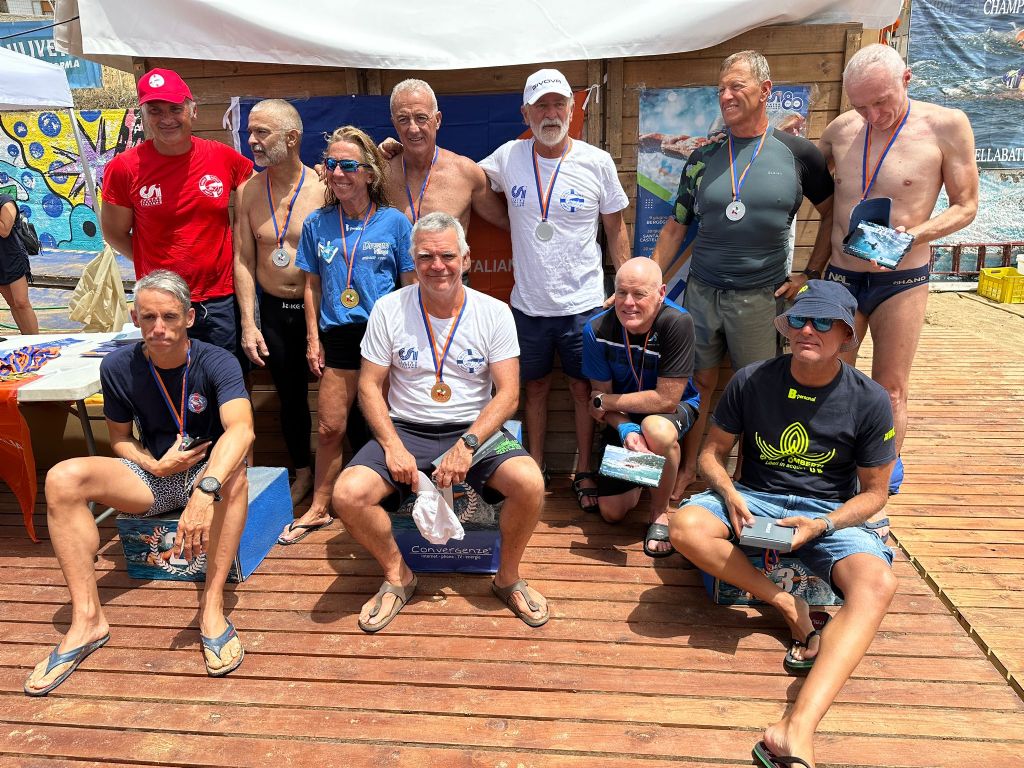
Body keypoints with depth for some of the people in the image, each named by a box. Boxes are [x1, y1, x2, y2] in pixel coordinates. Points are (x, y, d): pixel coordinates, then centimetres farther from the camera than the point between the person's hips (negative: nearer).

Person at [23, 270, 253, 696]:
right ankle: (87, 619, -18)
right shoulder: (118, 367, -7)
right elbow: (120, 438, 6)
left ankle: (212, 607, -30)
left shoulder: (217, 363, -18)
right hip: (152, 471, 4)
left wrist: (205, 489, -52)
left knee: (233, 475, -38)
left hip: (207, 470, -3)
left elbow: (241, 429, -36)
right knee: (62, 479, -20)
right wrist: (156, 465, -15)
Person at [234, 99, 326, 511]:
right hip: (273, 310, 4)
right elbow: (243, 260, 4)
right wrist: (248, 324, -2)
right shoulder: (249, 191, 2)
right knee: (290, 395, 13)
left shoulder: (322, 188, -11)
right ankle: (303, 474, 31)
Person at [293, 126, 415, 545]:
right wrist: (313, 338, 7)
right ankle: (318, 508, 23)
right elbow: (312, 285, 12)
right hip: (338, 337, 2)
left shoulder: (394, 222, -2)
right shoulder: (317, 223, 6)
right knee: (329, 428, 6)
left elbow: (410, 286, 1)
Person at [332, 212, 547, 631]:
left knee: (530, 484, -28)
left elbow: (508, 392, -7)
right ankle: (397, 576, 6)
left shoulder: (494, 313, -3)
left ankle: (508, 578, 3)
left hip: (474, 429, -1)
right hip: (406, 430, 1)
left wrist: (468, 444, -20)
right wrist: (393, 447, -13)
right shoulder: (389, 309, -1)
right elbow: (370, 386, 1)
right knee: (348, 495, -23)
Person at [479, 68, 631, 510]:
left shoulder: (597, 162, -3)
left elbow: (616, 230, 4)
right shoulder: (508, 157, 1)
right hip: (528, 303, 2)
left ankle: (585, 473, 24)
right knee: (535, 387, 13)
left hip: (583, 303, -2)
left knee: (584, 388, 8)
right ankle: (536, 470, 29)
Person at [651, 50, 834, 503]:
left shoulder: (797, 154, 1)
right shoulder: (704, 157, 6)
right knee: (699, 385, 10)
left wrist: (810, 275, 3)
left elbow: (834, 216, 10)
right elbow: (675, 228, 9)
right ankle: (688, 471, 25)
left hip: (761, 296, -2)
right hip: (702, 291, 2)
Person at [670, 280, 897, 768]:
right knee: (686, 527, -29)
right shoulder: (752, 381, -6)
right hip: (755, 500, 1)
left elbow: (873, 492, 0)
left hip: (831, 513, -1)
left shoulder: (869, 401, -7)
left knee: (877, 584, -32)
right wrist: (731, 498, -18)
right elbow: (713, 452, 3)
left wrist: (818, 526, -18)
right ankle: (788, 606, -14)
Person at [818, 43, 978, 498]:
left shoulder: (946, 126, -8)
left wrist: (913, 235, -21)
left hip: (901, 281, -3)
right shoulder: (840, 130, 0)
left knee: (890, 391, 4)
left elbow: (965, 206, -4)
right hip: (841, 276, 3)